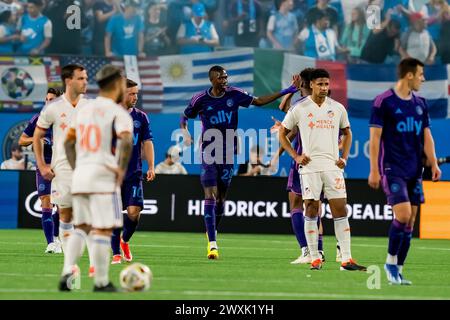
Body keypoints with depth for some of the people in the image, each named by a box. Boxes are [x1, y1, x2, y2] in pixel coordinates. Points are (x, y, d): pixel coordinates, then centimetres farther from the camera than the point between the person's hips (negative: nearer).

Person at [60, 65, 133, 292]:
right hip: (103, 176, -6)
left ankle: (67, 272, -1)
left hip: (80, 174, 6)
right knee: (103, 230, -2)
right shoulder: (118, 113, -8)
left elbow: (68, 142, 19)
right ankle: (101, 282, 1)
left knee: (80, 228, 15)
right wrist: (121, 171, -13)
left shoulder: (84, 110, 14)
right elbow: (126, 141, -24)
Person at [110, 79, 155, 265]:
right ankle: (116, 254, 6)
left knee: (134, 211, -11)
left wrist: (151, 167, -1)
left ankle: (125, 241, 17)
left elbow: (147, 143, 9)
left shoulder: (141, 117, 8)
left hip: (134, 174, 2)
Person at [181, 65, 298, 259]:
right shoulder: (200, 99, -5)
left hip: (228, 153, 3)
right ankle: (212, 244, -17)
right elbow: (184, 118, 11)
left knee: (221, 197, 9)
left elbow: (259, 101, 8)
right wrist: (186, 134, -7)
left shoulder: (233, 95, 1)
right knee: (210, 196, -14)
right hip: (209, 153, -3)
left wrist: (285, 92, 2)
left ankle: (212, 232, 33)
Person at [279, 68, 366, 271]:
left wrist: (344, 157, 9)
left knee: (340, 211, -3)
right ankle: (315, 258, 3)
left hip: (333, 166, 2)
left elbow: (347, 133, 22)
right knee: (311, 211, -3)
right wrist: (296, 156, -1)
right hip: (310, 166, -2)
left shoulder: (337, 108, 9)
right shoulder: (299, 109, 1)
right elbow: (282, 134, 9)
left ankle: (346, 259, -2)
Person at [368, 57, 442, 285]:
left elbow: (426, 136, 15)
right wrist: (374, 171, -11)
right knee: (403, 214, -18)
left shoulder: (421, 104, 12)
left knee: (410, 222, 3)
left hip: (414, 171, 6)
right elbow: (375, 137, -7)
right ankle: (391, 262, 0)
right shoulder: (384, 102, -6)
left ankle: (398, 270, 10)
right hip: (392, 169, -6)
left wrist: (433, 163, 3)